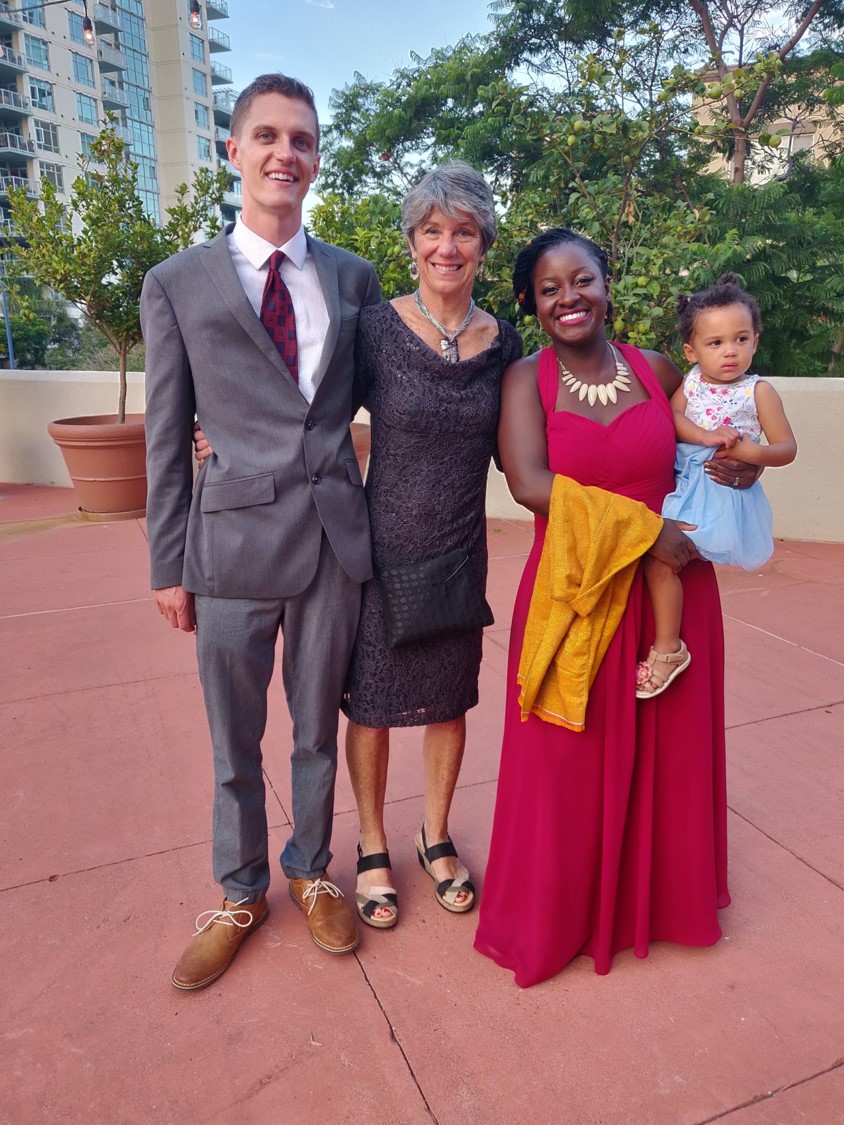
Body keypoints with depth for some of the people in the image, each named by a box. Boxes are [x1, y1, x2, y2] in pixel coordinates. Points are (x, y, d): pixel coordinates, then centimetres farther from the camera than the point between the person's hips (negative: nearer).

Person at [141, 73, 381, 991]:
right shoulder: (177, 284, 1)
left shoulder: (353, 278, 8)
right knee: (233, 742, 13)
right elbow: (166, 439, 2)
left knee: (318, 729, 17)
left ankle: (310, 872, 41)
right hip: (233, 541, -1)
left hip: (335, 537, 2)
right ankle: (240, 893, 38)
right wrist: (167, 566, 1)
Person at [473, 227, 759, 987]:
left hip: (671, 593, 3)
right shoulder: (526, 380, -3)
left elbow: (716, 436, 19)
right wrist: (647, 528, -21)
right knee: (569, 766, 9)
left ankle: (658, 895, 41)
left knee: (666, 755, 15)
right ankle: (561, 912, 33)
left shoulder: (658, 373, 4)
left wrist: (744, 466, -4)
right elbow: (531, 484, -19)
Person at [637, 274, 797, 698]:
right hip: (683, 483, 6)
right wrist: (705, 436, -23)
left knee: (659, 556, -15)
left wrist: (753, 452, -23)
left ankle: (667, 648, -2)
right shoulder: (691, 380, 7)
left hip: (721, 493, -6)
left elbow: (787, 448, -3)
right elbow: (670, 415, -7)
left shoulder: (759, 392, -4)